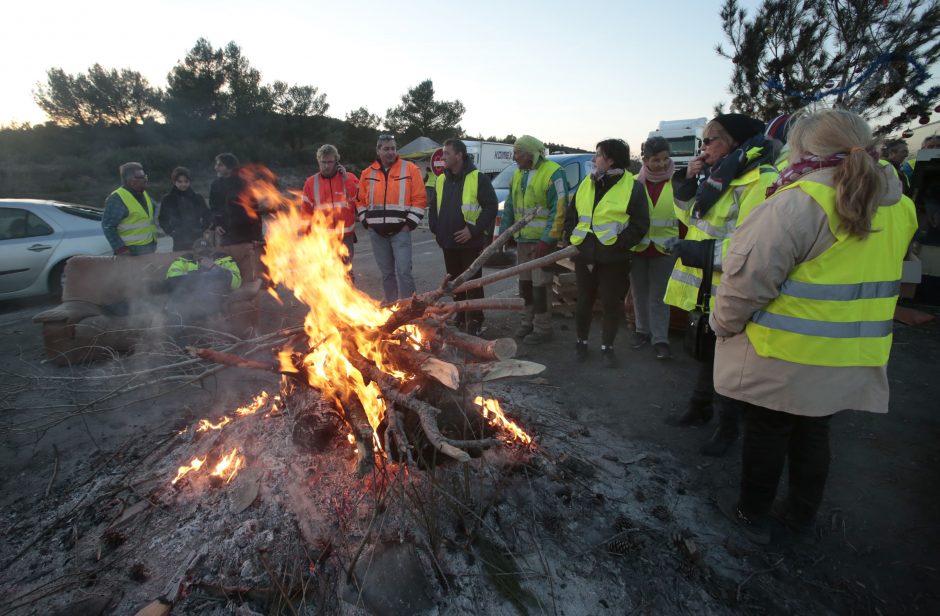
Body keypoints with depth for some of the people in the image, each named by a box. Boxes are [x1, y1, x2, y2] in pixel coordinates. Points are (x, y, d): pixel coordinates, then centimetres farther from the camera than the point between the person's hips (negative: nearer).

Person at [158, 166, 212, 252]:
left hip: (198, 240, 1)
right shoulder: (167, 199, 2)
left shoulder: (197, 197, 4)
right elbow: (163, 220, 8)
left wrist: (202, 229, 2)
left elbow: (207, 216, 11)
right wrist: (171, 232, -3)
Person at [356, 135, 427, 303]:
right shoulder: (368, 173, 9)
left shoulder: (410, 169, -2)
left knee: (403, 271, -8)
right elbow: (360, 200, 16)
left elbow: (420, 199, -5)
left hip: (400, 231, -4)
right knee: (386, 273, 12)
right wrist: (366, 222, 6)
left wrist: (410, 224, -10)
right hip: (377, 232, 4)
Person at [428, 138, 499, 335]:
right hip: (448, 243, 7)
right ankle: (461, 320, 30)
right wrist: (435, 228, 6)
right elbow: (433, 207, 20)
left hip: (470, 243, -6)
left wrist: (473, 230, -18)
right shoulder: (441, 180, 11)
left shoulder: (478, 178, -9)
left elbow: (491, 207, -13)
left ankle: (474, 323, 9)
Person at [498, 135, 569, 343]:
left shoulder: (553, 173, -13)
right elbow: (509, 206, 17)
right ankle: (528, 322, 28)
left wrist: (547, 240, -22)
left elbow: (559, 211, -18)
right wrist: (504, 232, 11)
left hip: (542, 241, -7)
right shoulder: (518, 174, 12)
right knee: (525, 283, 14)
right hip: (522, 240, 7)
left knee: (539, 285, -3)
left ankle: (542, 328, 10)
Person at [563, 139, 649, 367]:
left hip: (613, 259, -4)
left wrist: (619, 244, -17)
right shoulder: (586, 184, 9)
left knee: (611, 304, 6)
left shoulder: (633, 187, -7)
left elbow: (640, 225, -8)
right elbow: (571, 215, 16)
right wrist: (571, 236, 2)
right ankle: (581, 341, 30)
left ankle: (607, 346, 22)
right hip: (584, 255, 4)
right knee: (584, 301, 13)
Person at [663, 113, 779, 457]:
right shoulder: (720, 176, 11)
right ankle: (700, 410, 40)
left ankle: (728, 427, 26)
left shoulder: (760, 181, -19)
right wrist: (687, 183, 5)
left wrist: (703, 251, -26)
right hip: (704, 287, 9)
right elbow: (692, 217, 19)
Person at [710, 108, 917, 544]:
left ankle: (752, 514, 30)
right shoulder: (898, 207, 5)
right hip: (850, 359, 7)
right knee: (813, 433, 22)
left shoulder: (799, 202, -21)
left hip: (783, 357, -7)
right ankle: (801, 515, 40)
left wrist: (724, 325, -11)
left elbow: (748, 277, -23)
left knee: (766, 433, 11)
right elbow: (864, 276, 15)